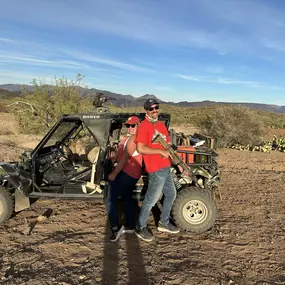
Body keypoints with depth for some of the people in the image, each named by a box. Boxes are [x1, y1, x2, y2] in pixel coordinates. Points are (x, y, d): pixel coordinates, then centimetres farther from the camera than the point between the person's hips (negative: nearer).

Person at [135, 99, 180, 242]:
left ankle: (164, 223, 36)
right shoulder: (144, 126, -13)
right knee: (151, 199, 0)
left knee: (171, 194, 19)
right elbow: (140, 148, -22)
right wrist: (161, 151, -20)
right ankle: (141, 228, 18)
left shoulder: (161, 125, 13)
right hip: (156, 170, -9)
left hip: (166, 167, 9)